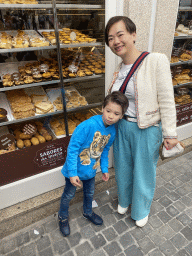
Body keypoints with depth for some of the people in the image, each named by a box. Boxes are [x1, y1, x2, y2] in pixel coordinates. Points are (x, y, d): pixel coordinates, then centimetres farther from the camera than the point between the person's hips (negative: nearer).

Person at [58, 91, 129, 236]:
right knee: (69, 195, 18)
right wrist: (72, 173, -24)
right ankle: (63, 217, 47)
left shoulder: (112, 131, -10)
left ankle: (88, 212, 58)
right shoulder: (87, 126, -32)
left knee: (90, 193, 27)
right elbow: (72, 149, -27)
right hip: (76, 170, -5)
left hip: (91, 170, 6)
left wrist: (104, 169, 11)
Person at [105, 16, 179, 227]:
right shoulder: (119, 69, 2)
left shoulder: (156, 61, -17)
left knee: (143, 171, 15)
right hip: (121, 126, 6)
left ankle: (141, 209, 45)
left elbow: (166, 101, -16)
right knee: (123, 167, 22)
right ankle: (124, 200, 52)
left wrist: (169, 133, -13)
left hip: (146, 130, -5)